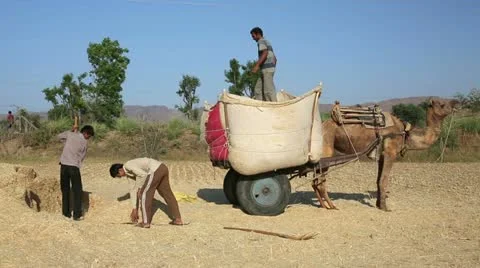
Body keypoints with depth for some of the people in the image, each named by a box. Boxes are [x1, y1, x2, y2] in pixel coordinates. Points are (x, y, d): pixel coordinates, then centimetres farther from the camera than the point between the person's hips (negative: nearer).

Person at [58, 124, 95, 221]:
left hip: (64, 165, 4)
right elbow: (82, 157, 7)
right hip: (74, 166, -4)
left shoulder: (70, 134, 4)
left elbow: (59, 136, 24)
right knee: (77, 191, 5)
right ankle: (77, 214, 1)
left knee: (65, 190, 14)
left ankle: (66, 213, 18)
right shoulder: (84, 142, -1)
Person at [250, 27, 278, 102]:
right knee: (258, 89, 6)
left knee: (268, 90, -12)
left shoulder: (261, 41, -3)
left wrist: (257, 65, -26)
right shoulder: (268, 43, 26)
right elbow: (275, 58, 26)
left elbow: (265, 53, -21)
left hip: (266, 68, -10)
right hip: (270, 68, 10)